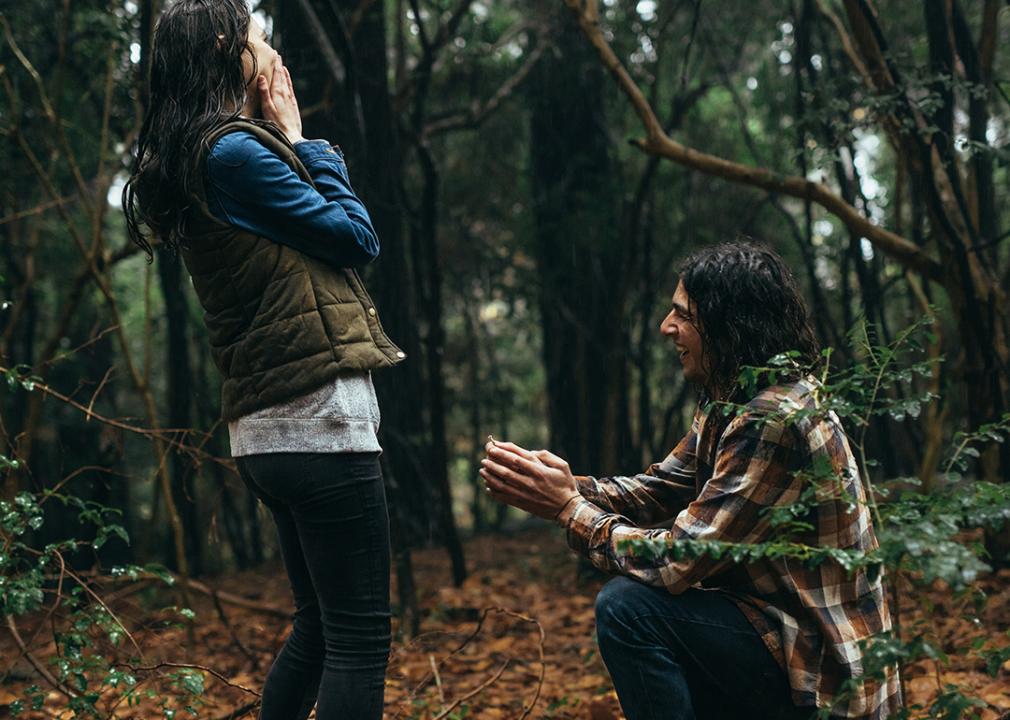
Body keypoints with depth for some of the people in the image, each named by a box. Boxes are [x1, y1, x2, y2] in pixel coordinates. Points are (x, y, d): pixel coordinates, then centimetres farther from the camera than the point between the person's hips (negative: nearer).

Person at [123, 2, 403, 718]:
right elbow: (358, 236, -4)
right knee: (360, 638, -8)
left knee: (319, 626, 20)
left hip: (272, 429, 10)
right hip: (319, 417, -10)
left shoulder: (190, 160, 18)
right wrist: (298, 138, 1)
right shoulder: (237, 151, -12)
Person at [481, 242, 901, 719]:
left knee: (628, 606, -20)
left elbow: (676, 562, -25)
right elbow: (655, 491, 11)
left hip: (821, 673, -10)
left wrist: (569, 508, -13)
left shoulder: (775, 420, -24)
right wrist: (565, 487, -5)